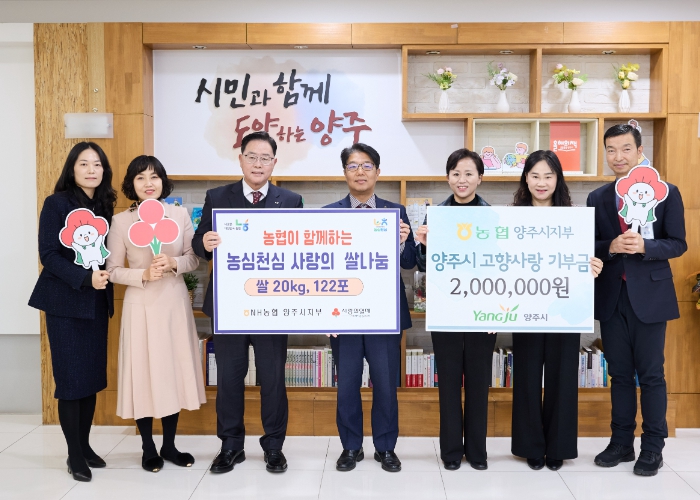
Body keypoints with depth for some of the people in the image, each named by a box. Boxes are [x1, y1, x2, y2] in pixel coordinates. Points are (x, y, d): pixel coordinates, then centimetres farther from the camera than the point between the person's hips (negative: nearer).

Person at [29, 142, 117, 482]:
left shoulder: (105, 207, 9)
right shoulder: (56, 203, -7)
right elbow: (48, 254, -12)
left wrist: (104, 279, -5)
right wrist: (85, 278, -21)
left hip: (97, 303, 5)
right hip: (65, 302, -5)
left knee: (93, 376, 9)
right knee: (70, 377, 0)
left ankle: (85, 445, 24)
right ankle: (74, 454, 13)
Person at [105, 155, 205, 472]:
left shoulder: (180, 215, 1)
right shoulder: (121, 221, -3)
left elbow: (194, 259, 4)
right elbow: (112, 270, -1)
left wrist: (174, 263, -15)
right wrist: (144, 274, -16)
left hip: (175, 302, 2)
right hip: (141, 305, -2)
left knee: (174, 369, 9)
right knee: (143, 371, 4)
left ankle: (169, 445, 25)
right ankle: (148, 448, 22)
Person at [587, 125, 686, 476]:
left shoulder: (666, 192, -2)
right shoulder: (596, 198, 7)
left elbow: (678, 244, -5)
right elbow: (589, 248, 5)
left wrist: (644, 246, -23)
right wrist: (610, 246, -16)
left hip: (649, 296, -3)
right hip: (611, 297, 3)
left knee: (650, 374, 5)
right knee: (620, 373, 12)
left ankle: (653, 447, 18)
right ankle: (621, 443, 23)